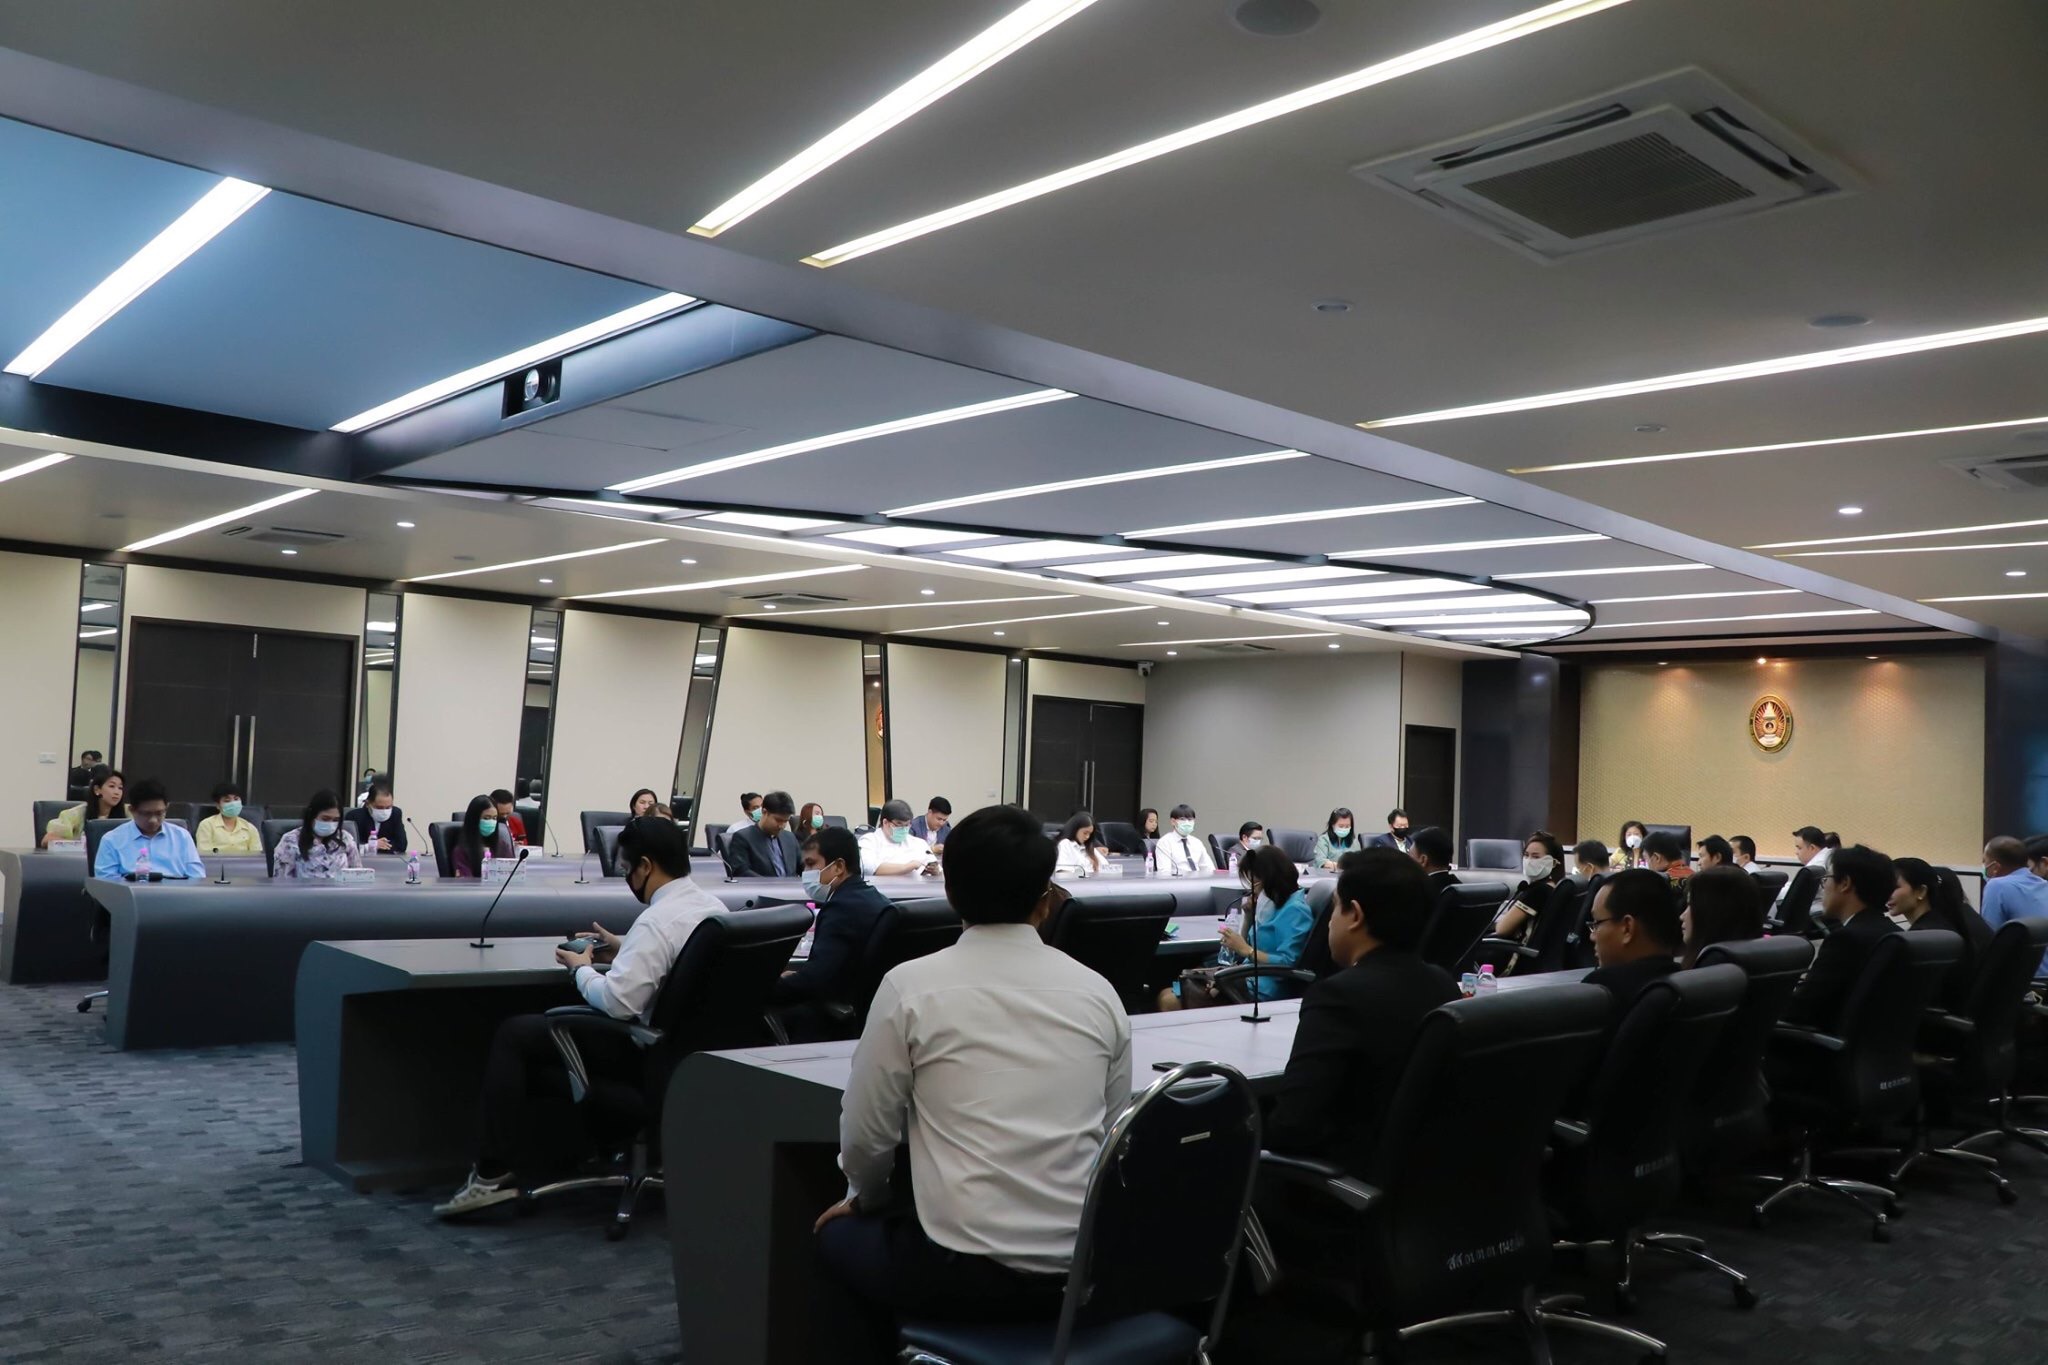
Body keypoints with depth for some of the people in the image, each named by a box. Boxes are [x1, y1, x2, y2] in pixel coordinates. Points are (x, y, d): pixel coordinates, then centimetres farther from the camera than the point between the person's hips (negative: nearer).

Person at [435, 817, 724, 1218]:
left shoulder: (659, 920, -23)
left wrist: (581, 968, -9)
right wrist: (624, 950, 13)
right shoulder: (714, 907, 4)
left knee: (513, 1035, 3)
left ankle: (494, 1173, 7)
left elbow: (617, 1002, -28)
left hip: (649, 1053, -9)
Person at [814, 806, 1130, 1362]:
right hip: (1083, 1270, 5)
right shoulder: (1098, 991, 1)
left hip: (965, 1272, -4)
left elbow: (865, 1134, -1)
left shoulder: (911, 986, -9)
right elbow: (1112, 1134, 11)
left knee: (839, 1238, 27)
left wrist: (867, 1197, 20)